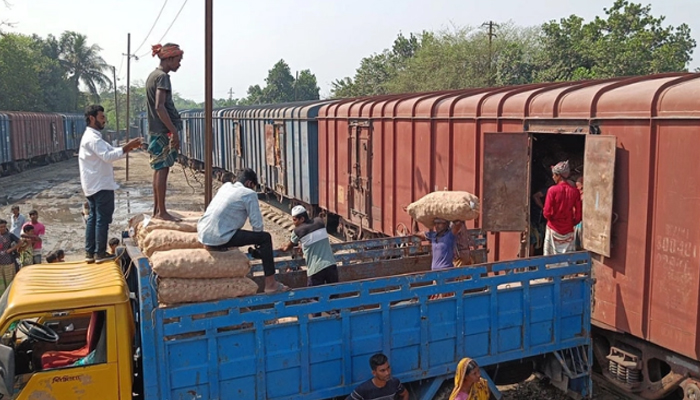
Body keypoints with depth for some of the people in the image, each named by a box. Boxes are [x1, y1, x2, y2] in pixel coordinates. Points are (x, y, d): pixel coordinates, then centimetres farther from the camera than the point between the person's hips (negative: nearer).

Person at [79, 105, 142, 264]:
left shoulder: (92, 136, 18)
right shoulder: (92, 138, -16)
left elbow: (109, 151, 16)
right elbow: (108, 156, -28)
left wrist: (128, 147, 3)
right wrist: (127, 148, -27)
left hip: (93, 186, 11)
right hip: (101, 185, -11)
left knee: (93, 218, 12)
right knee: (103, 219, -5)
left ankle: (90, 253, 16)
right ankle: (100, 253, 0)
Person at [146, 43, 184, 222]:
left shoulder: (152, 75, 17)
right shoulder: (162, 77, -13)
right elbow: (160, 106, -22)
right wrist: (174, 130, -22)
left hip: (154, 130, 10)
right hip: (163, 131, -10)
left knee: (158, 169, 12)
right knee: (162, 170, -6)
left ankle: (156, 210, 17)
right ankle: (162, 211, -3)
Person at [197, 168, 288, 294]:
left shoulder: (226, 186, 18)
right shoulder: (249, 194, -3)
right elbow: (257, 224, -5)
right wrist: (256, 240, 17)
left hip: (202, 234, 8)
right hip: (218, 237, -8)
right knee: (265, 238, 0)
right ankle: (270, 284, 2)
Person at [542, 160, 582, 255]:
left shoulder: (552, 190, -11)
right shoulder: (575, 192, -2)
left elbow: (547, 213, -12)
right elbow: (578, 216, -1)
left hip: (553, 229, -3)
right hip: (568, 231, 3)